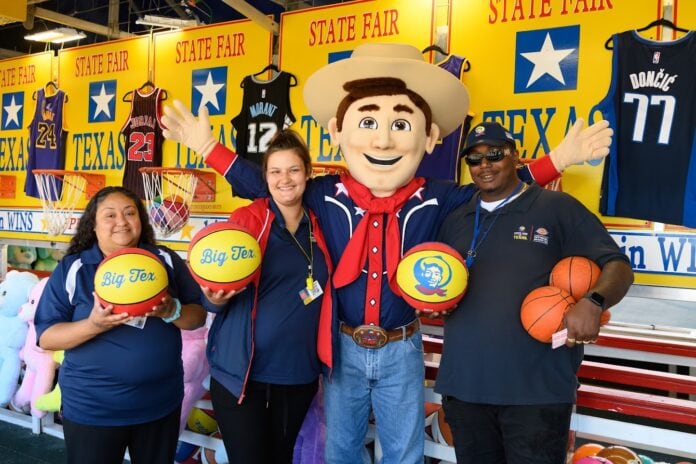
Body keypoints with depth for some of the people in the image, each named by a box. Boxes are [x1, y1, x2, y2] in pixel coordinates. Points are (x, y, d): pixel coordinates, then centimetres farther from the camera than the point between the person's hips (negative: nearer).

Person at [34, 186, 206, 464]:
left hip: (161, 402, 2)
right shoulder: (72, 269, -3)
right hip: (91, 407, -2)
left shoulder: (166, 260, 1)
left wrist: (171, 311, -21)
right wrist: (93, 325, -23)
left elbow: (198, 316, 1)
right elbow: (45, 337, -5)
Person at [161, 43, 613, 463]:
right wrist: (209, 146, -5)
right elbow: (264, 185, 0)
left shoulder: (436, 199, -11)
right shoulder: (325, 194, -10)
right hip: (342, 347, 1)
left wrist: (557, 159, -6)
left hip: (401, 351, 0)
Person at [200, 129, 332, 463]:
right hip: (241, 372, -4)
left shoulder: (317, 225, 4)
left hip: (300, 374, 4)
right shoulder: (246, 218, -7)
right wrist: (216, 298, -26)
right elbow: (214, 291, -5)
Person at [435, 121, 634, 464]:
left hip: (538, 388, -4)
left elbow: (617, 266, -3)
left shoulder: (557, 207, -1)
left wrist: (593, 301, -23)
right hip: (463, 384, 5)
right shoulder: (455, 220, 14)